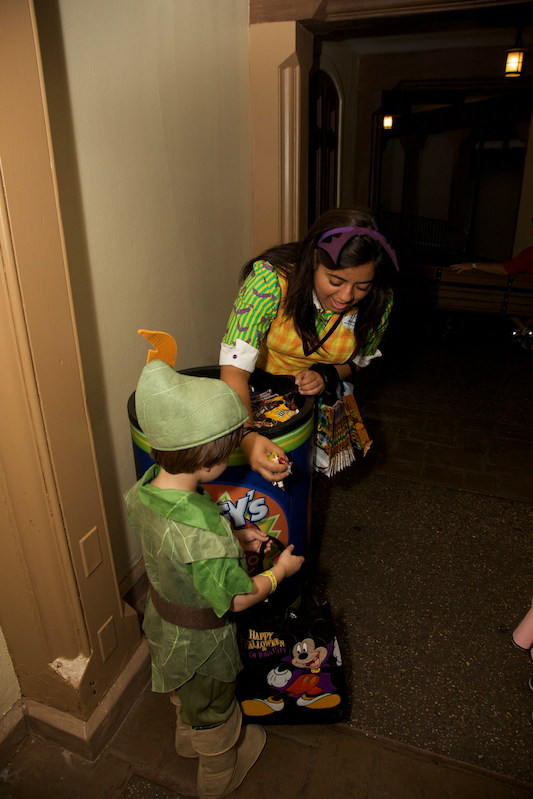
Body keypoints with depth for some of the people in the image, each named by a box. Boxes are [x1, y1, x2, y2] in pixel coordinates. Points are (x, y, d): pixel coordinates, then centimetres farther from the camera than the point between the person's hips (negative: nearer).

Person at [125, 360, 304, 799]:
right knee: (214, 713, 27)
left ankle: (188, 738, 67)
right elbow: (234, 598, -28)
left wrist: (233, 538, -3)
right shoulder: (204, 530, -45)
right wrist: (280, 571, -11)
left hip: (164, 623, 6)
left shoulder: (146, 487, -21)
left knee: (185, 694, 37)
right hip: (201, 644, -6)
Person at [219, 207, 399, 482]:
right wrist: (246, 435, -53)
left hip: (320, 397, 2)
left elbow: (359, 358, -2)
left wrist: (328, 375, -24)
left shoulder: (378, 302, -22)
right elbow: (235, 366, -38)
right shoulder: (270, 277, -33)